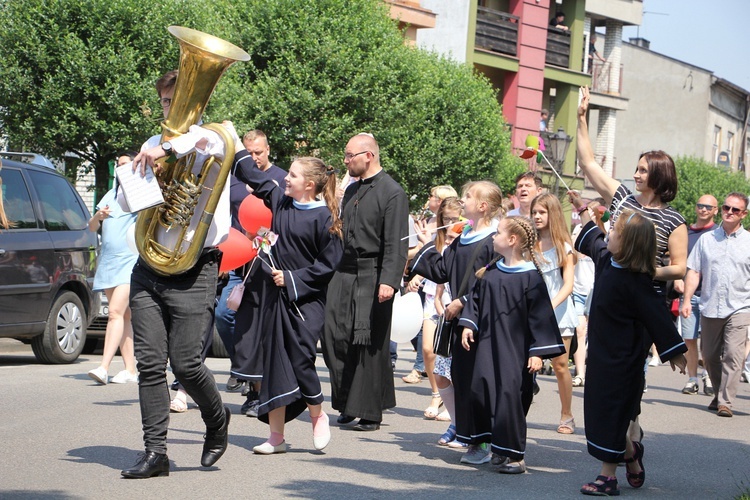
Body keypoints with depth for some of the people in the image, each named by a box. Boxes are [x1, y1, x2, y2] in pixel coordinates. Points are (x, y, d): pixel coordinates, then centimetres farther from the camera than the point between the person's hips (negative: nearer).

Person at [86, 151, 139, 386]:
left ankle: (104, 367, -26)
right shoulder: (110, 195, 20)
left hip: (130, 260, -7)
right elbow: (91, 227, 17)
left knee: (116, 312, -18)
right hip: (107, 261, 7)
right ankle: (130, 370, 9)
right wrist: (98, 216, -4)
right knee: (123, 316, 7)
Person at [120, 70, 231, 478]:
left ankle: (217, 418, 21)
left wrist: (169, 149, -32)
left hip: (194, 271, -5)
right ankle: (155, 452, 3)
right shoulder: (153, 145, 18)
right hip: (149, 267, 5)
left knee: (186, 363, -8)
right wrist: (137, 171, -3)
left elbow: (215, 142, -23)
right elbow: (126, 201, 18)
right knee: (150, 364, -2)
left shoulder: (213, 141, 3)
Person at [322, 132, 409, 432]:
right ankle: (347, 405, 13)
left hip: (373, 277, -7)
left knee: (370, 346, -2)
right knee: (335, 338, 1)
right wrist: (335, 273, 18)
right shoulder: (352, 191, 17)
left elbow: (396, 243, -15)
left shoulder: (392, 193, -8)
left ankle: (369, 412, 6)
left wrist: (389, 281, -24)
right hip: (344, 275, 7)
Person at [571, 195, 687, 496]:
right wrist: (582, 208, 36)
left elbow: (656, 316, -19)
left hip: (621, 360, -9)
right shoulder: (605, 259, 3)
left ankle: (608, 476, 4)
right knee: (601, 410, 15)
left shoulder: (635, 282, -22)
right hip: (603, 353, 9)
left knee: (610, 414, -4)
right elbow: (592, 239, 26)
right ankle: (631, 454, 35)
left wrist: (675, 353, -15)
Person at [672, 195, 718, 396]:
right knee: (689, 339, 3)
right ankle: (692, 380, 11)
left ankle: (708, 376, 9)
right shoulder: (685, 233, 13)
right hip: (688, 294, 3)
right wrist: (677, 279, 0)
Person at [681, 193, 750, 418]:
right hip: (709, 307, 3)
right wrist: (687, 300, -1)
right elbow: (694, 271, 8)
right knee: (709, 355, 10)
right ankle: (719, 393, 30)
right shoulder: (706, 239, 10)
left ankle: (725, 402, -14)